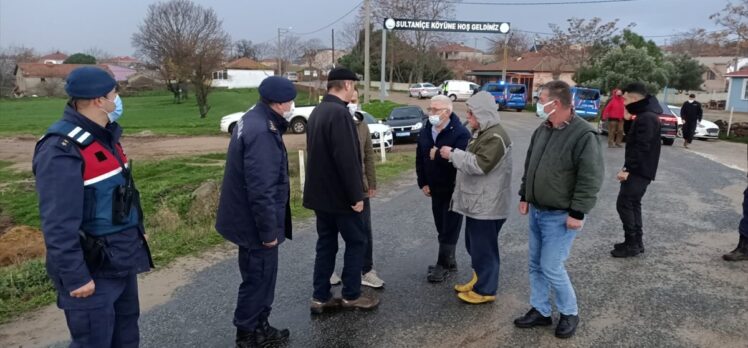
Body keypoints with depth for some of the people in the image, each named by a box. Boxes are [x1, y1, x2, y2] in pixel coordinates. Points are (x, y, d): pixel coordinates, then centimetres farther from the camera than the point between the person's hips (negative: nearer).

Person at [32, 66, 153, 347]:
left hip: (122, 260, 9)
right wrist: (75, 276, -22)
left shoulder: (104, 135, 7)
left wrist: (137, 231, 20)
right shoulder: (62, 149, -23)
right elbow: (58, 225, -25)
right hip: (93, 269, -9)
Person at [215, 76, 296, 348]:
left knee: (259, 277, 21)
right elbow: (261, 189, -28)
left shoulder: (255, 121, 9)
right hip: (256, 223, -10)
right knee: (258, 279, 5)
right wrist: (269, 231, -22)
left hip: (248, 219, 10)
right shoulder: (262, 132, -26)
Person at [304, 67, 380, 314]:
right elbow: (346, 159, -25)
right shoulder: (339, 113, -20)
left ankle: (320, 298, 18)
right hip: (339, 194, -9)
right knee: (356, 242, 6)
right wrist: (356, 195, -19)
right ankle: (351, 295, 15)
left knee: (326, 243, 13)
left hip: (320, 193, 9)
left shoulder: (317, 112, 11)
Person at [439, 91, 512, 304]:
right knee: (474, 245, 20)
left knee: (484, 248, 0)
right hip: (476, 202, 10)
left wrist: (453, 154, -20)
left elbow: (479, 165, -27)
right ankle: (478, 280, 34)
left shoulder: (495, 136, -19)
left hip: (486, 205, -10)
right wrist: (455, 155, 10)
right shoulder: (481, 133, 15)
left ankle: (485, 290, 12)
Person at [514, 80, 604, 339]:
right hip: (536, 211, 8)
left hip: (560, 216, -8)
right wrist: (524, 196, 14)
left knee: (551, 267, -4)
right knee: (536, 265, 14)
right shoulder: (542, 130, 6)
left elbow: (591, 179, -20)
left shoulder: (584, 135, -18)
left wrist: (577, 213, -20)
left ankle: (569, 313, 19)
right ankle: (540, 311, 29)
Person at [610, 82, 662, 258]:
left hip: (639, 171, -10)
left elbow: (641, 148, -25)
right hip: (639, 170, 10)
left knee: (624, 204, -7)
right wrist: (629, 168, 16)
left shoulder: (647, 118, -19)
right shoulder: (645, 115, 15)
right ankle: (636, 242, 21)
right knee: (633, 204, 14)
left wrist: (628, 169, -23)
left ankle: (632, 244, -1)